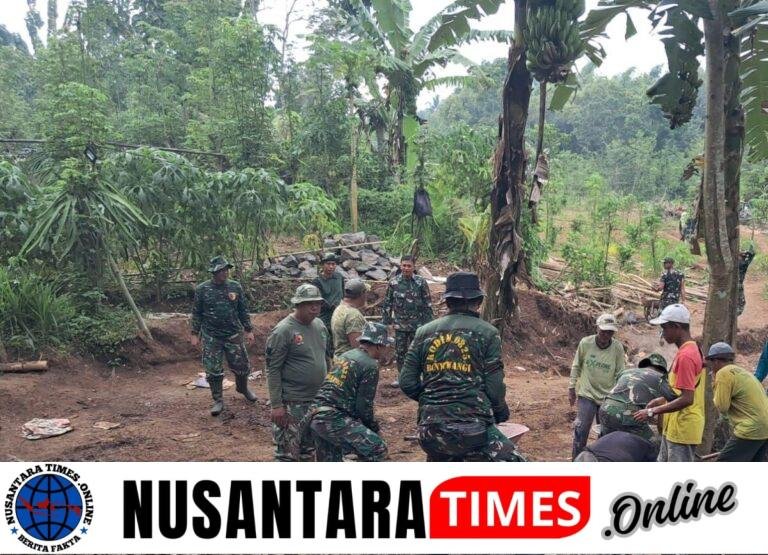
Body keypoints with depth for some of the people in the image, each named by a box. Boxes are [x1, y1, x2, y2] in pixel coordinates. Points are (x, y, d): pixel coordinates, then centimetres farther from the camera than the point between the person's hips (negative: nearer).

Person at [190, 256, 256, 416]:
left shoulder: (235, 287, -1)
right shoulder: (202, 289, -5)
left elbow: (243, 310, 6)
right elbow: (197, 313, 2)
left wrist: (248, 330, 5)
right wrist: (195, 333, 0)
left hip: (234, 335, 2)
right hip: (211, 337, -1)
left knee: (241, 365, 9)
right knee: (213, 370, 4)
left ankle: (243, 388, 38)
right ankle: (218, 400, 19)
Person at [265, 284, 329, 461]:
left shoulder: (319, 324, 6)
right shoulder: (283, 331, -15)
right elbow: (273, 370, -15)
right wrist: (276, 405, -17)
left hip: (318, 400, 7)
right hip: (292, 403, -7)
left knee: (309, 447, 19)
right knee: (287, 451, -2)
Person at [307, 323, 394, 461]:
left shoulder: (345, 355, 18)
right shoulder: (370, 366, -8)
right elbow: (363, 407, -9)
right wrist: (374, 428, 10)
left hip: (315, 417, 10)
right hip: (334, 420, -9)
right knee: (378, 450, -5)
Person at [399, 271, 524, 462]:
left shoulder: (424, 332, 10)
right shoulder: (487, 333, 0)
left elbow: (407, 383, 7)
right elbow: (494, 387, -3)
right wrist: (501, 413, 17)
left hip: (430, 429, 5)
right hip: (472, 428, -5)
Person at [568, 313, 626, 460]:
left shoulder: (618, 348, -9)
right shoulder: (585, 343, -10)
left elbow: (620, 374, 0)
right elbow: (576, 366, 2)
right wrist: (571, 388, 4)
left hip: (608, 397, 1)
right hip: (586, 394, -1)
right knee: (580, 431, -3)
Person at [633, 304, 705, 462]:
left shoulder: (685, 356, -21)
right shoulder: (691, 350, 11)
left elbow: (687, 399, -25)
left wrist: (652, 412, -20)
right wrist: (662, 400, 14)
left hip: (682, 429, -10)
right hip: (674, 428, 10)